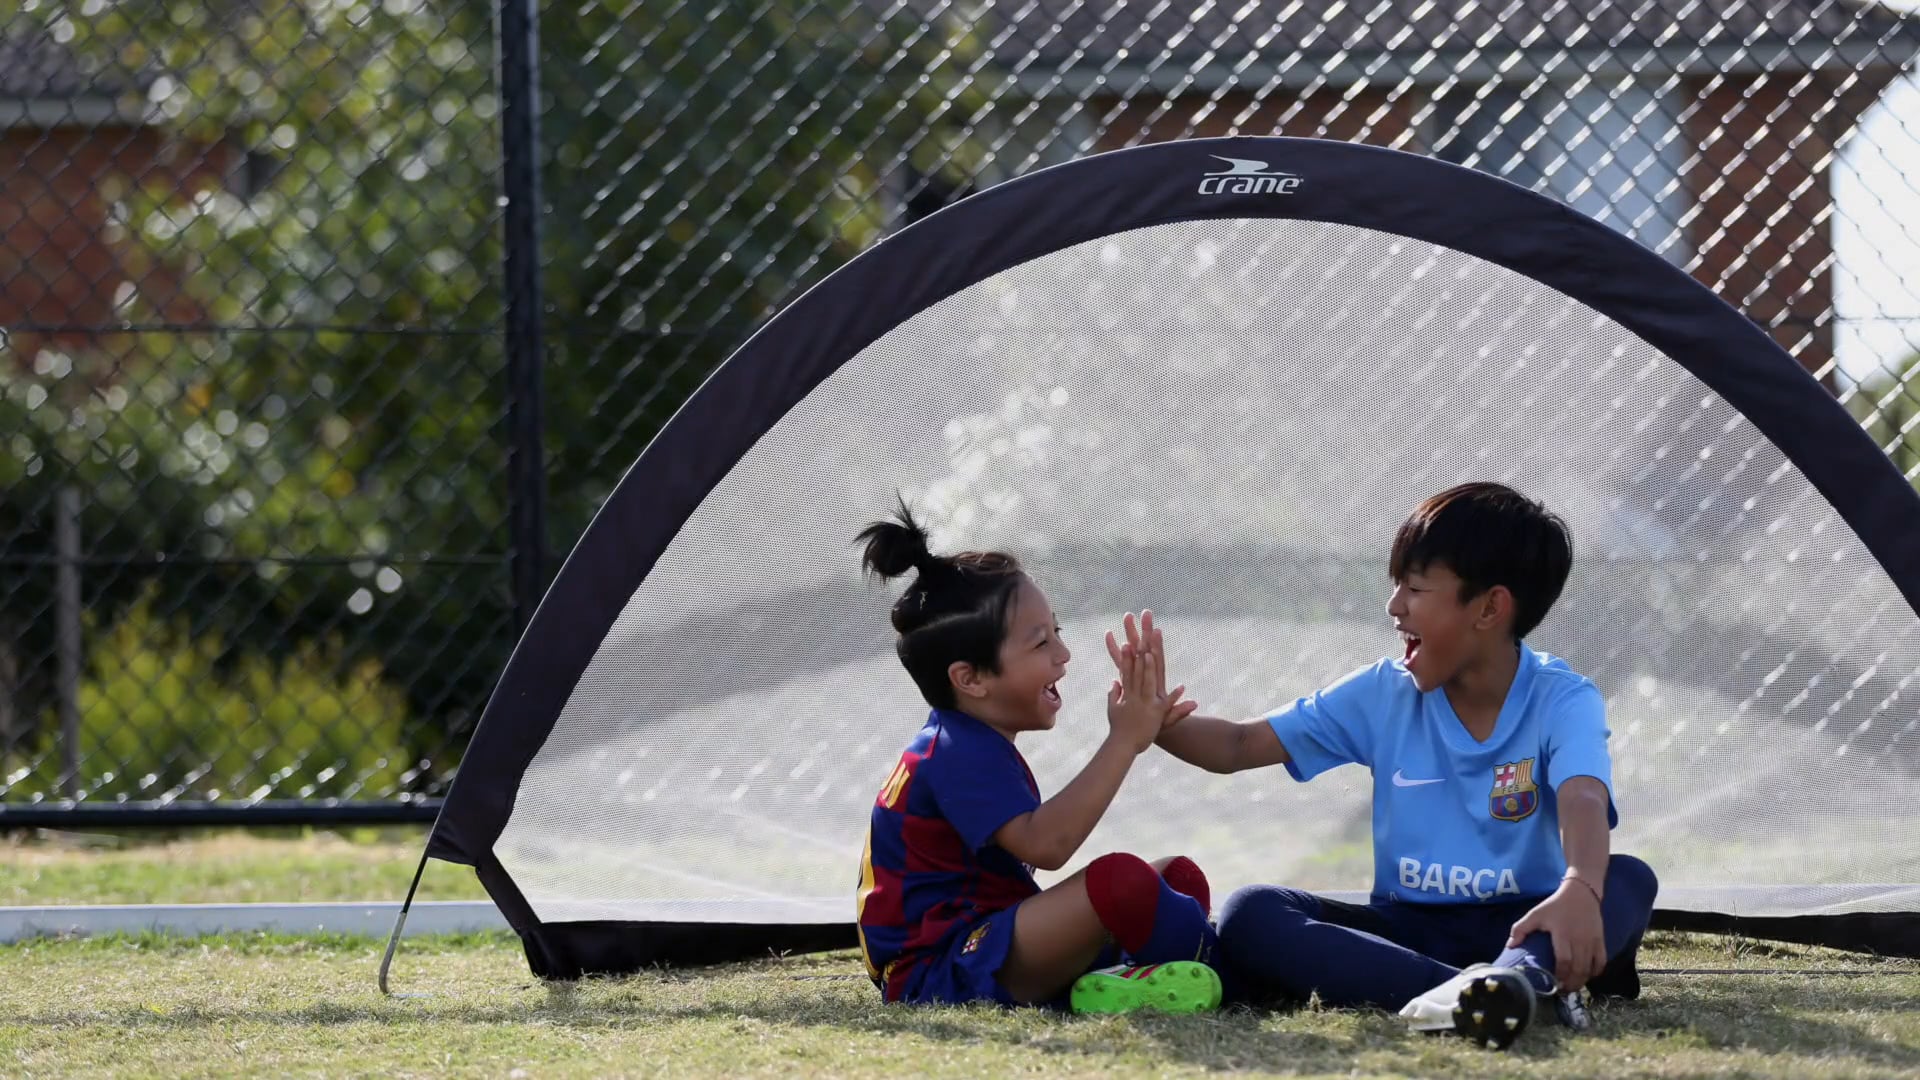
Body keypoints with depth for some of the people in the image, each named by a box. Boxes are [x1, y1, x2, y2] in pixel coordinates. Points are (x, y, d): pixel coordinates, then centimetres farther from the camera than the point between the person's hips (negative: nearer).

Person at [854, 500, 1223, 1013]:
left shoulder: (967, 745, 19)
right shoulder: (961, 753, -16)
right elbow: (1045, 844, -30)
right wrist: (1124, 742, -25)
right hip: (942, 974, -11)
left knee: (1180, 876, 10)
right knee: (1119, 881, -32)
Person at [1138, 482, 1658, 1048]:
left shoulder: (1562, 701, -10)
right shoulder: (1384, 695, 3)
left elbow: (1584, 803, -32)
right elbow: (1240, 746, 6)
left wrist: (1580, 890, -55)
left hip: (1521, 926, -3)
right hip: (1407, 931, 3)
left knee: (1627, 880, -33)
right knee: (1250, 913, -24)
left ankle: (1518, 975, -65)